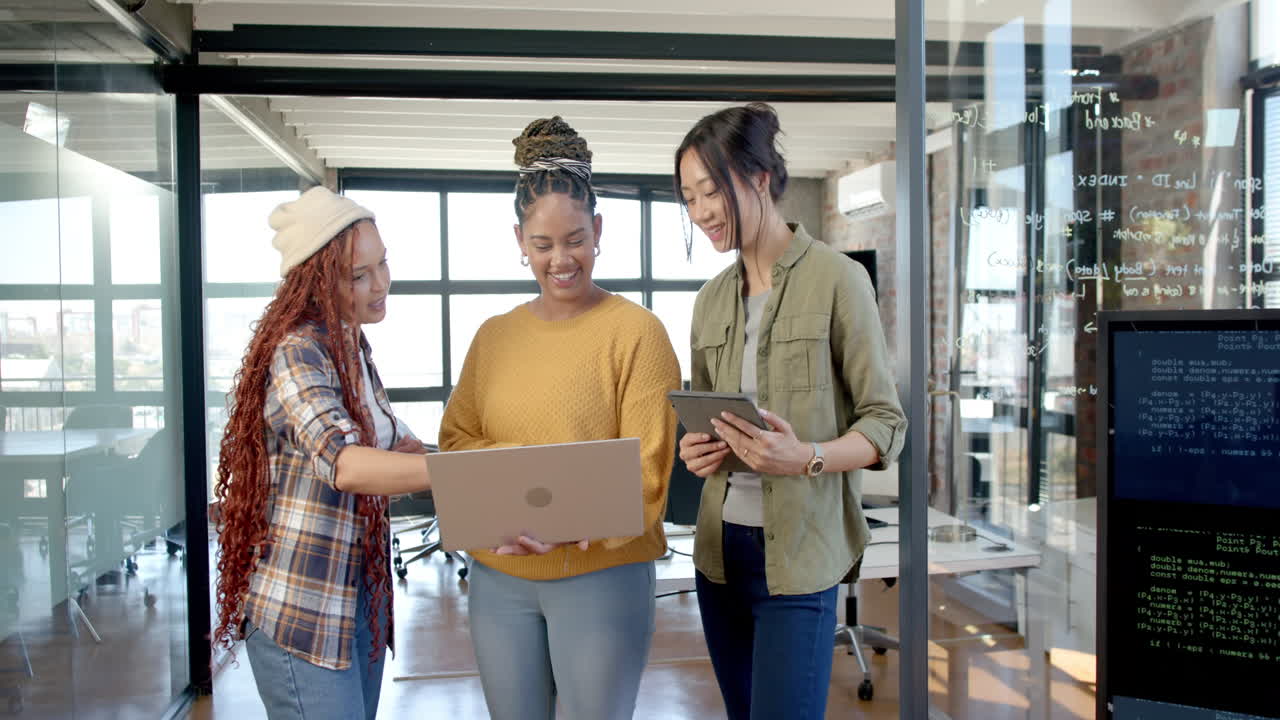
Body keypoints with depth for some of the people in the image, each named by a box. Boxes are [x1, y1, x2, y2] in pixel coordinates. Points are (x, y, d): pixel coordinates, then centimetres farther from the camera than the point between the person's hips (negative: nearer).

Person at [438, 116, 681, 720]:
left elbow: (647, 468, -11)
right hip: (497, 577, 5)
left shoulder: (636, 331, -8)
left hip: (601, 574, -4)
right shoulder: (494, 336, 8)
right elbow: (455, 441, 8)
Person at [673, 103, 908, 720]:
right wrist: (696, 449, -4)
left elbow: (886, 422, -7)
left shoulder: (836, 278, -7)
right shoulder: (711, 298, 10)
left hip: (798, 553, -5)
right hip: (720, 547, 6)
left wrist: (806, 458, -24)